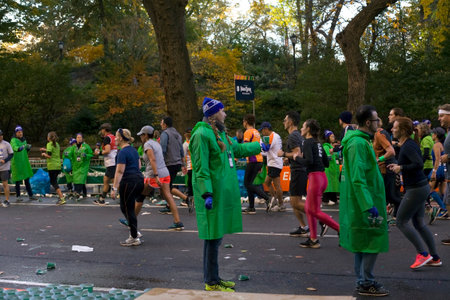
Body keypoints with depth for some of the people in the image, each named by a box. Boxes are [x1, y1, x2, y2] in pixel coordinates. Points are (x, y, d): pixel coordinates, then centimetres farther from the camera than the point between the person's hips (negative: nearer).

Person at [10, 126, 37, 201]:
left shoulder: (24, 140, 11)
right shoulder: (13, 140, -10)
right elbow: (15, 148, -31)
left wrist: (28, 148, -2)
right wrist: (20, 148, -52)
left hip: (24, 162, 6)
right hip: (16, 163, -6)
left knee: (27, 179, 11)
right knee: (18, 180, -1)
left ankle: (30, 195, 17)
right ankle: (18, 196, 8)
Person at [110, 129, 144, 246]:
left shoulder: (123, 152, -14)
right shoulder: (134, 150, 13)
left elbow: (120, 172, -18)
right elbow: (139, 166, 20)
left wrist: (114, 188, -17)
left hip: (129, 182, -9)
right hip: (139, 179, 9)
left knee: (128, 209, 0)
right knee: (125, 207, 18)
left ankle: (134, 238, 4)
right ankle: (134, 232, 17)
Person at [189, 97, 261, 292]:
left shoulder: (219, 133, 18)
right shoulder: (202, 134, -13)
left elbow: (237, 149, 34)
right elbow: (201, 168, -18)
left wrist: (259, 147, 41)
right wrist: (207, 193, -23)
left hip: (224, 193, 10)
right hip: (214, 194, -10)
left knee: (216, 236, 14)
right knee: (213, 237, -4)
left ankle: (212, 278, 23)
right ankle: (211, 283, 5)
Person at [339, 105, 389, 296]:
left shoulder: (361, 140, 14)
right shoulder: (359, 143, -19)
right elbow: (358, 178, -24)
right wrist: (368, 204, -26)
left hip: (360, 202, 11)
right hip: (365, 201, -11)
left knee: (363, 243, 15)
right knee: (372, 242, -4)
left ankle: (362, 281, 23)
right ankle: (366, 284, 4)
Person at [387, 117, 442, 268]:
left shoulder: (408, 146, -18)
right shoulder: (409, 144, 11)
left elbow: (419, 164, -30)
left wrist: (401, 168, -19)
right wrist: (398, 165, 13)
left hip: (416, 189, -10)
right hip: (421, 187, 10)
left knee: (401, 222, -3)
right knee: (419, 223, 15)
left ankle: (423, 254, -1)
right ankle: (435, 258, 19)